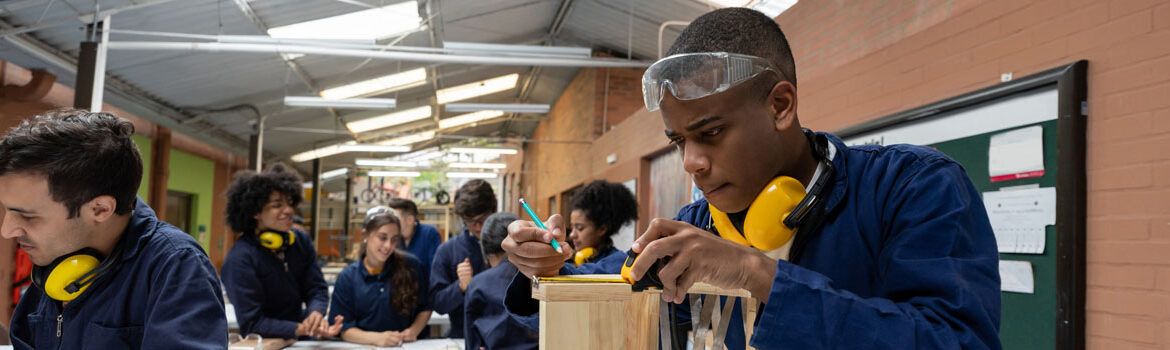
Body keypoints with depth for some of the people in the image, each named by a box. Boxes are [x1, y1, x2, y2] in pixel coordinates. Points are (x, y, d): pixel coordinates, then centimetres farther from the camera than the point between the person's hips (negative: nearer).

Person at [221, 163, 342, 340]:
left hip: (300, 342, 5)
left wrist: (316, 314, -20)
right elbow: (251, 324, -17)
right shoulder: (240, 259, -15)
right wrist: (302, 330, -26)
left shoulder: (301, 241, 2)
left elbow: (317, 289, 2)